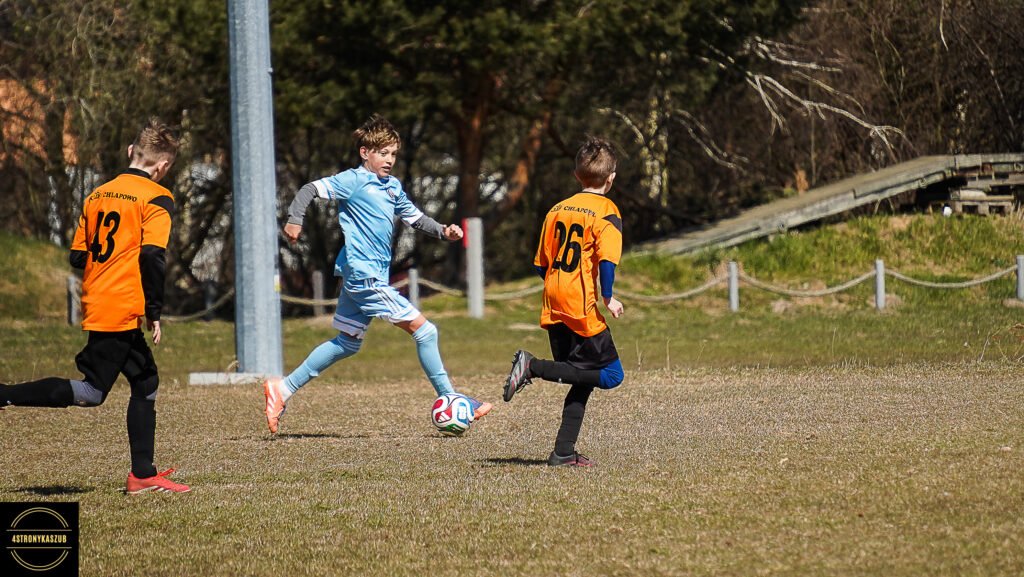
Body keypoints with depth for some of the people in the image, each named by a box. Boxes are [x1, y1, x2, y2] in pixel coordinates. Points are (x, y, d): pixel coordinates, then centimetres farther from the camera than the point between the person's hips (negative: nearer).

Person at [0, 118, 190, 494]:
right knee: (91, 392, -6)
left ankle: (143, 475, 16)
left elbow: (77, 256, 14)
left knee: (146, 382, 15)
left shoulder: (97, 195, 14)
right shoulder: (156, 198, -7)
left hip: (97, 304, 8)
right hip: (124, 309, -8)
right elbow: (152, 256, -18)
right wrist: (154, 312, -12)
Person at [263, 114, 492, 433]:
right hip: (365, 275, -10)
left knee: (347, 343, 18)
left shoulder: (393, 186, 16)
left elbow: (414, 217, 22)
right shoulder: (353, 181, -8)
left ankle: (283, 389, 22)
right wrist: (295, 219, -24)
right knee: (424, 330, -9)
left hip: (365, 276, 10)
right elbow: (311, 189, -10)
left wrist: (443, 231, 6)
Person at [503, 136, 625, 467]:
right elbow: (607, 260, -20)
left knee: (583, 380, 14)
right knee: (610, 375, -2)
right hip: (583, 309, -8)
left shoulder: (557, 210, 13)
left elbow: (540, 265, 16)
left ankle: (564, 452, 7)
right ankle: (534, 367, -15)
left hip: (554, 309, 8)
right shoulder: (606, 212, -7)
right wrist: (608, 298, -12)